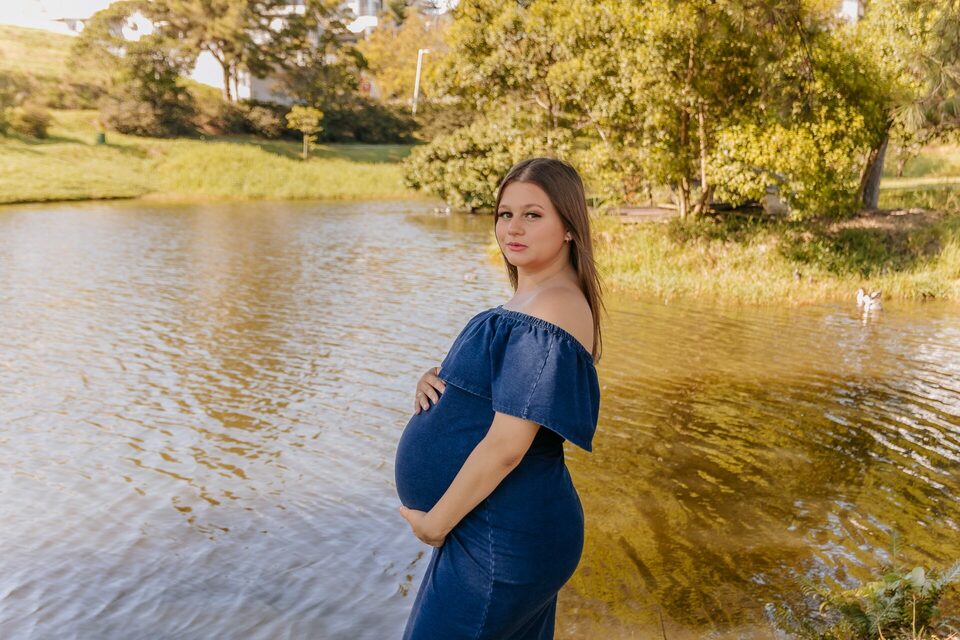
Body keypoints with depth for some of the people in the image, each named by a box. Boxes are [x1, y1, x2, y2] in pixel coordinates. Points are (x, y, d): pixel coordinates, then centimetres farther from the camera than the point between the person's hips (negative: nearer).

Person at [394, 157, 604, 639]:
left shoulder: (553, 309, -22)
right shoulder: (527, 298, 8)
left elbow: (506, 445, -26)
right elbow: (484, 380, 18)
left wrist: (433, 523, -15)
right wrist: (435, 379, -4)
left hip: (502, 543, -9)